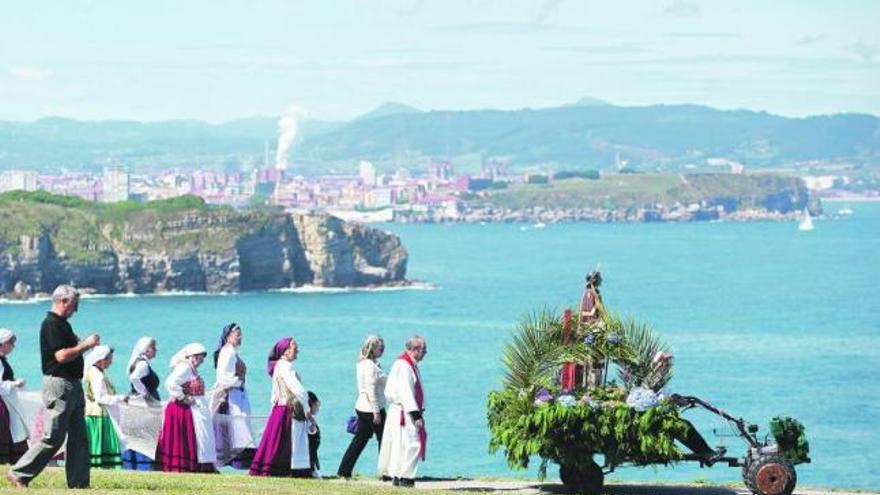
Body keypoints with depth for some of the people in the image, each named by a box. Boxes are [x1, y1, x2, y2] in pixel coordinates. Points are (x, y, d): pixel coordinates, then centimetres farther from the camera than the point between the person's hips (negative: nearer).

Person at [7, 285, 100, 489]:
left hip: (73, 385, 10)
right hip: (59, 384, -10)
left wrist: (86, 343, 9)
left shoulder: (63, 324, 17)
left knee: (79, 438, 8)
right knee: (53, 438, -9)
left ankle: (79, 483, 9)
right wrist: (85, 345, -13)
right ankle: (19, 474, -3)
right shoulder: (51, 325, -14)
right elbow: (62, 356, -22)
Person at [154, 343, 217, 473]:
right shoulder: (184, 367, -16)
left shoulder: (192, 369, 16)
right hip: (182, 409, -11)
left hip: (195, 410, 11)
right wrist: (183, 398, -22)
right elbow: (171, 383, -27)